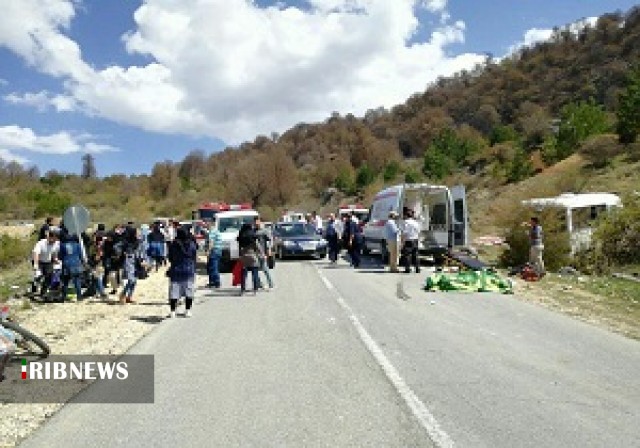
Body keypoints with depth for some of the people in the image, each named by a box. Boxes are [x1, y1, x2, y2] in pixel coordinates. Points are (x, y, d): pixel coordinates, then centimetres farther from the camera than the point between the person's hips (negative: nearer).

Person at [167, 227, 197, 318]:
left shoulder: (173, 244, -7)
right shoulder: (192, 244, -2)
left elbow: (170, 258, 2)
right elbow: (194, 258, 3)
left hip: (176, 270, -1)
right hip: (189, 270, 1)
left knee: (174, 292, 5)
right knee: (189, 292, 9)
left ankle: (172, 311, 5)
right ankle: (188, 311, 10)